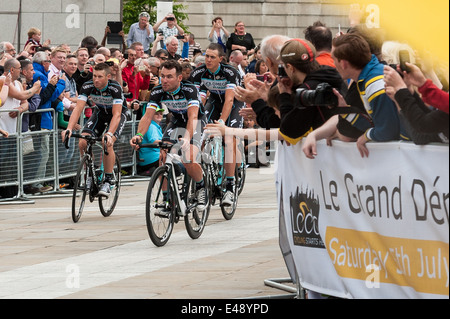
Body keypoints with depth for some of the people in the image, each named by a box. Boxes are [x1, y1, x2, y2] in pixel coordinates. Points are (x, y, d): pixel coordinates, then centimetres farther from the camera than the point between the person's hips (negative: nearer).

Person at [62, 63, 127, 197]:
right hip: (100, 113, 4)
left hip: (117, 114, -4)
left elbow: (116, 114, -39)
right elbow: (78, 108, -30)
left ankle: (107, 182, -19)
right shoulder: (88, 86, -24)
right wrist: (69, 129, -45)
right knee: (82, 143, -16)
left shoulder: (115, 88, -33)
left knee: (107, 144, -29)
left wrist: (109, 134, -55)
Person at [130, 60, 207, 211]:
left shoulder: (189, 90, -31)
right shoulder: (158, 92, -18)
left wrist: (187, 139, -59)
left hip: (196, 122, -5)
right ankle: (166, 198, -2)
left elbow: (192, 116, -42)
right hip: (176, 121, 5)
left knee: (189, 161, -26)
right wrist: (139, 135, -45)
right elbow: (148, 115, -25)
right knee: (163, 157, -18)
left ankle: (201, 187, 3)